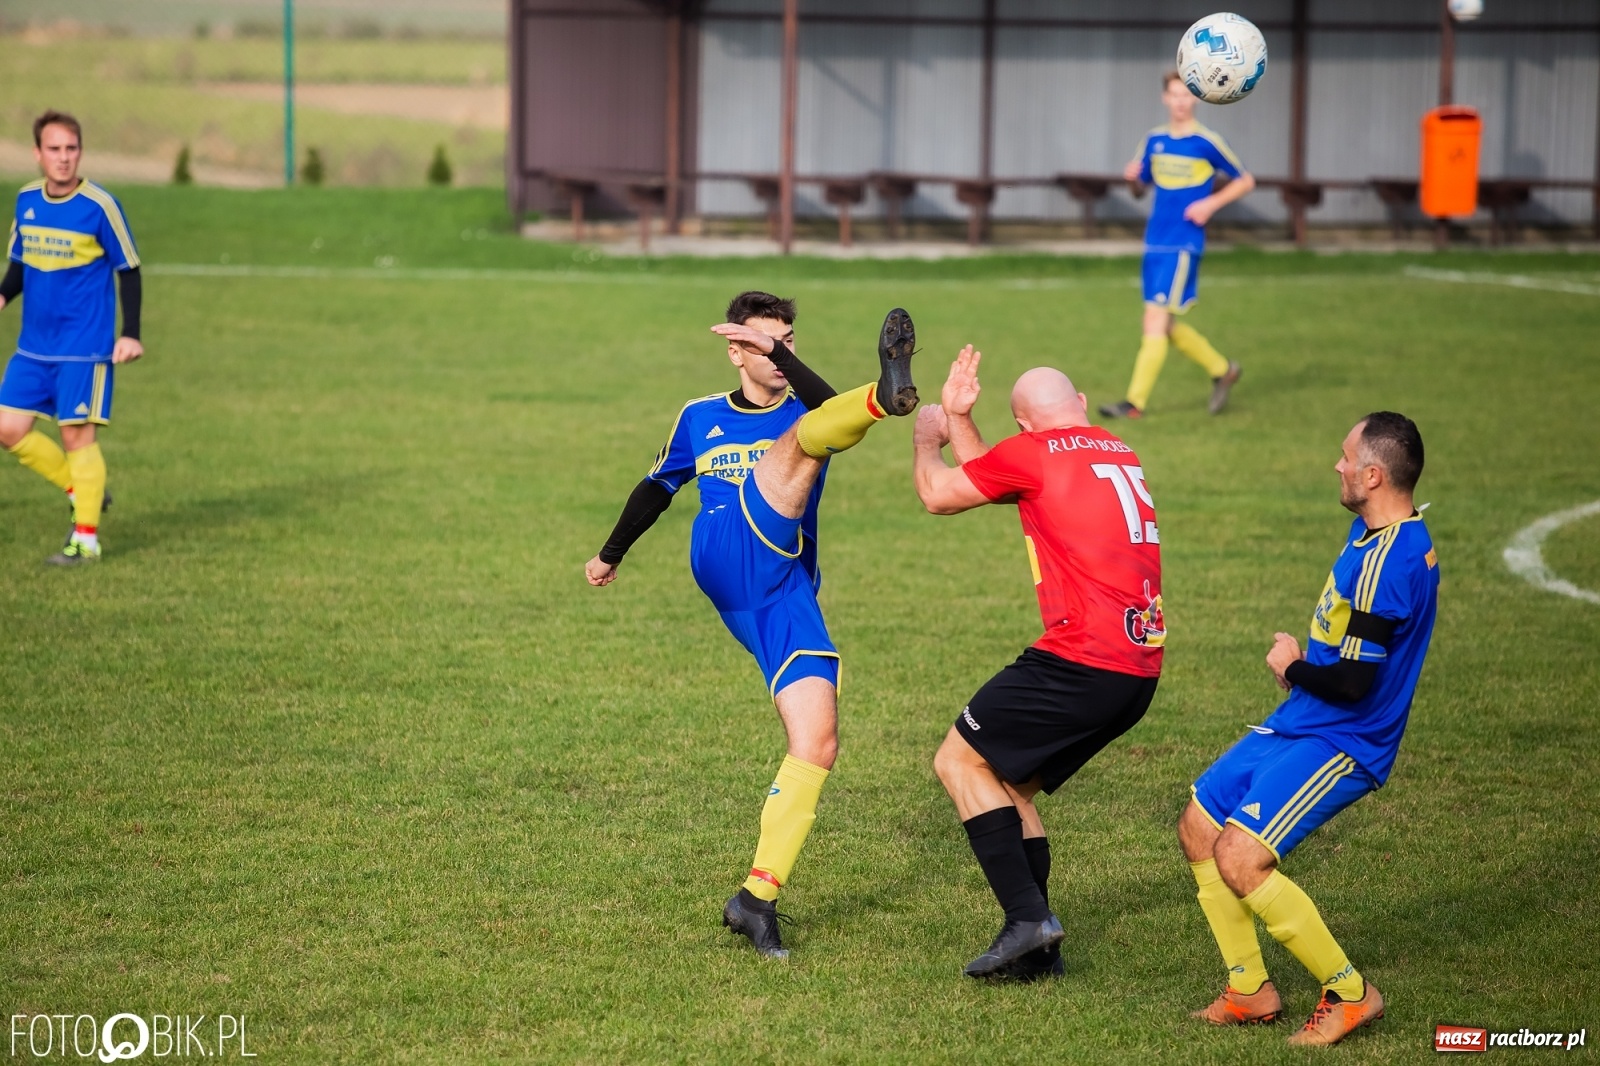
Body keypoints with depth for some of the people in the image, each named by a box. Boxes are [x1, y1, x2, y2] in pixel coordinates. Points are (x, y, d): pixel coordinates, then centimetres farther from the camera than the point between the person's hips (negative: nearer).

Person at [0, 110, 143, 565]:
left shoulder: (99, 206, -12)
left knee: (77, 434, -4)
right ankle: (80, 491, 22)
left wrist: (130, 335, -10)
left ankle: (86, 538, 6)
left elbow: (128, 270, -5)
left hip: (84, 347, -6)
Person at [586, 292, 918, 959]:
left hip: (786, 592, 2)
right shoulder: (701, 419, 23)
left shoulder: (805, 412, 17)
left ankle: (758, 898, -11)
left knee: (819, 743, -14)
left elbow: (827, 414, -10)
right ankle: (885, 395, -59)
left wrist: (780, 355, -24)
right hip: (726, 559, -2)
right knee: (797, 444, -25)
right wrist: (611, 553, 49)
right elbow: (658, 488, 39)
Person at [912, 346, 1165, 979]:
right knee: (1009, 787, 18)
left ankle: (1028, 918, -7)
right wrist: (959, 419, 33)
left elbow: (938, 496, 7)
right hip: (1140, 669, 8)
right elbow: (995, 481, 31)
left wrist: (928, 439, 25)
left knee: (960, 761, 2)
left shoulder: (1035, 452, -6)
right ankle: (1036, 948, 15)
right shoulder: (1120, 454, 19)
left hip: (1083, 659, -8)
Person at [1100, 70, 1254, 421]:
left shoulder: (1206, 142, -6)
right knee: (1165, 325, 11)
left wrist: (1211, 204, -11)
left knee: (1156, 319, -12)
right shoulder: (1154, 140, 9)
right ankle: (1221, 369, 30)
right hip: (1155, 242, 7)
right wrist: (1133, 175, 0)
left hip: (1184, 243, -7)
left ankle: (1136, 401, -11)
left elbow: (1245, 180, 2)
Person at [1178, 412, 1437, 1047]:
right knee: (1198, 830, 11)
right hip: (1299, 724, 11)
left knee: (1238, 857, -21)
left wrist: (1292, 667, -8)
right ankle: (1250, 993, 18)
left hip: (1339, 744, -11)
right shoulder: (1374, 530, 8)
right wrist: (1303, 664, 7)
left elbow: (1352, 681, -27)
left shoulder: (1387, 563, -25)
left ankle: (1350, 993, -6)